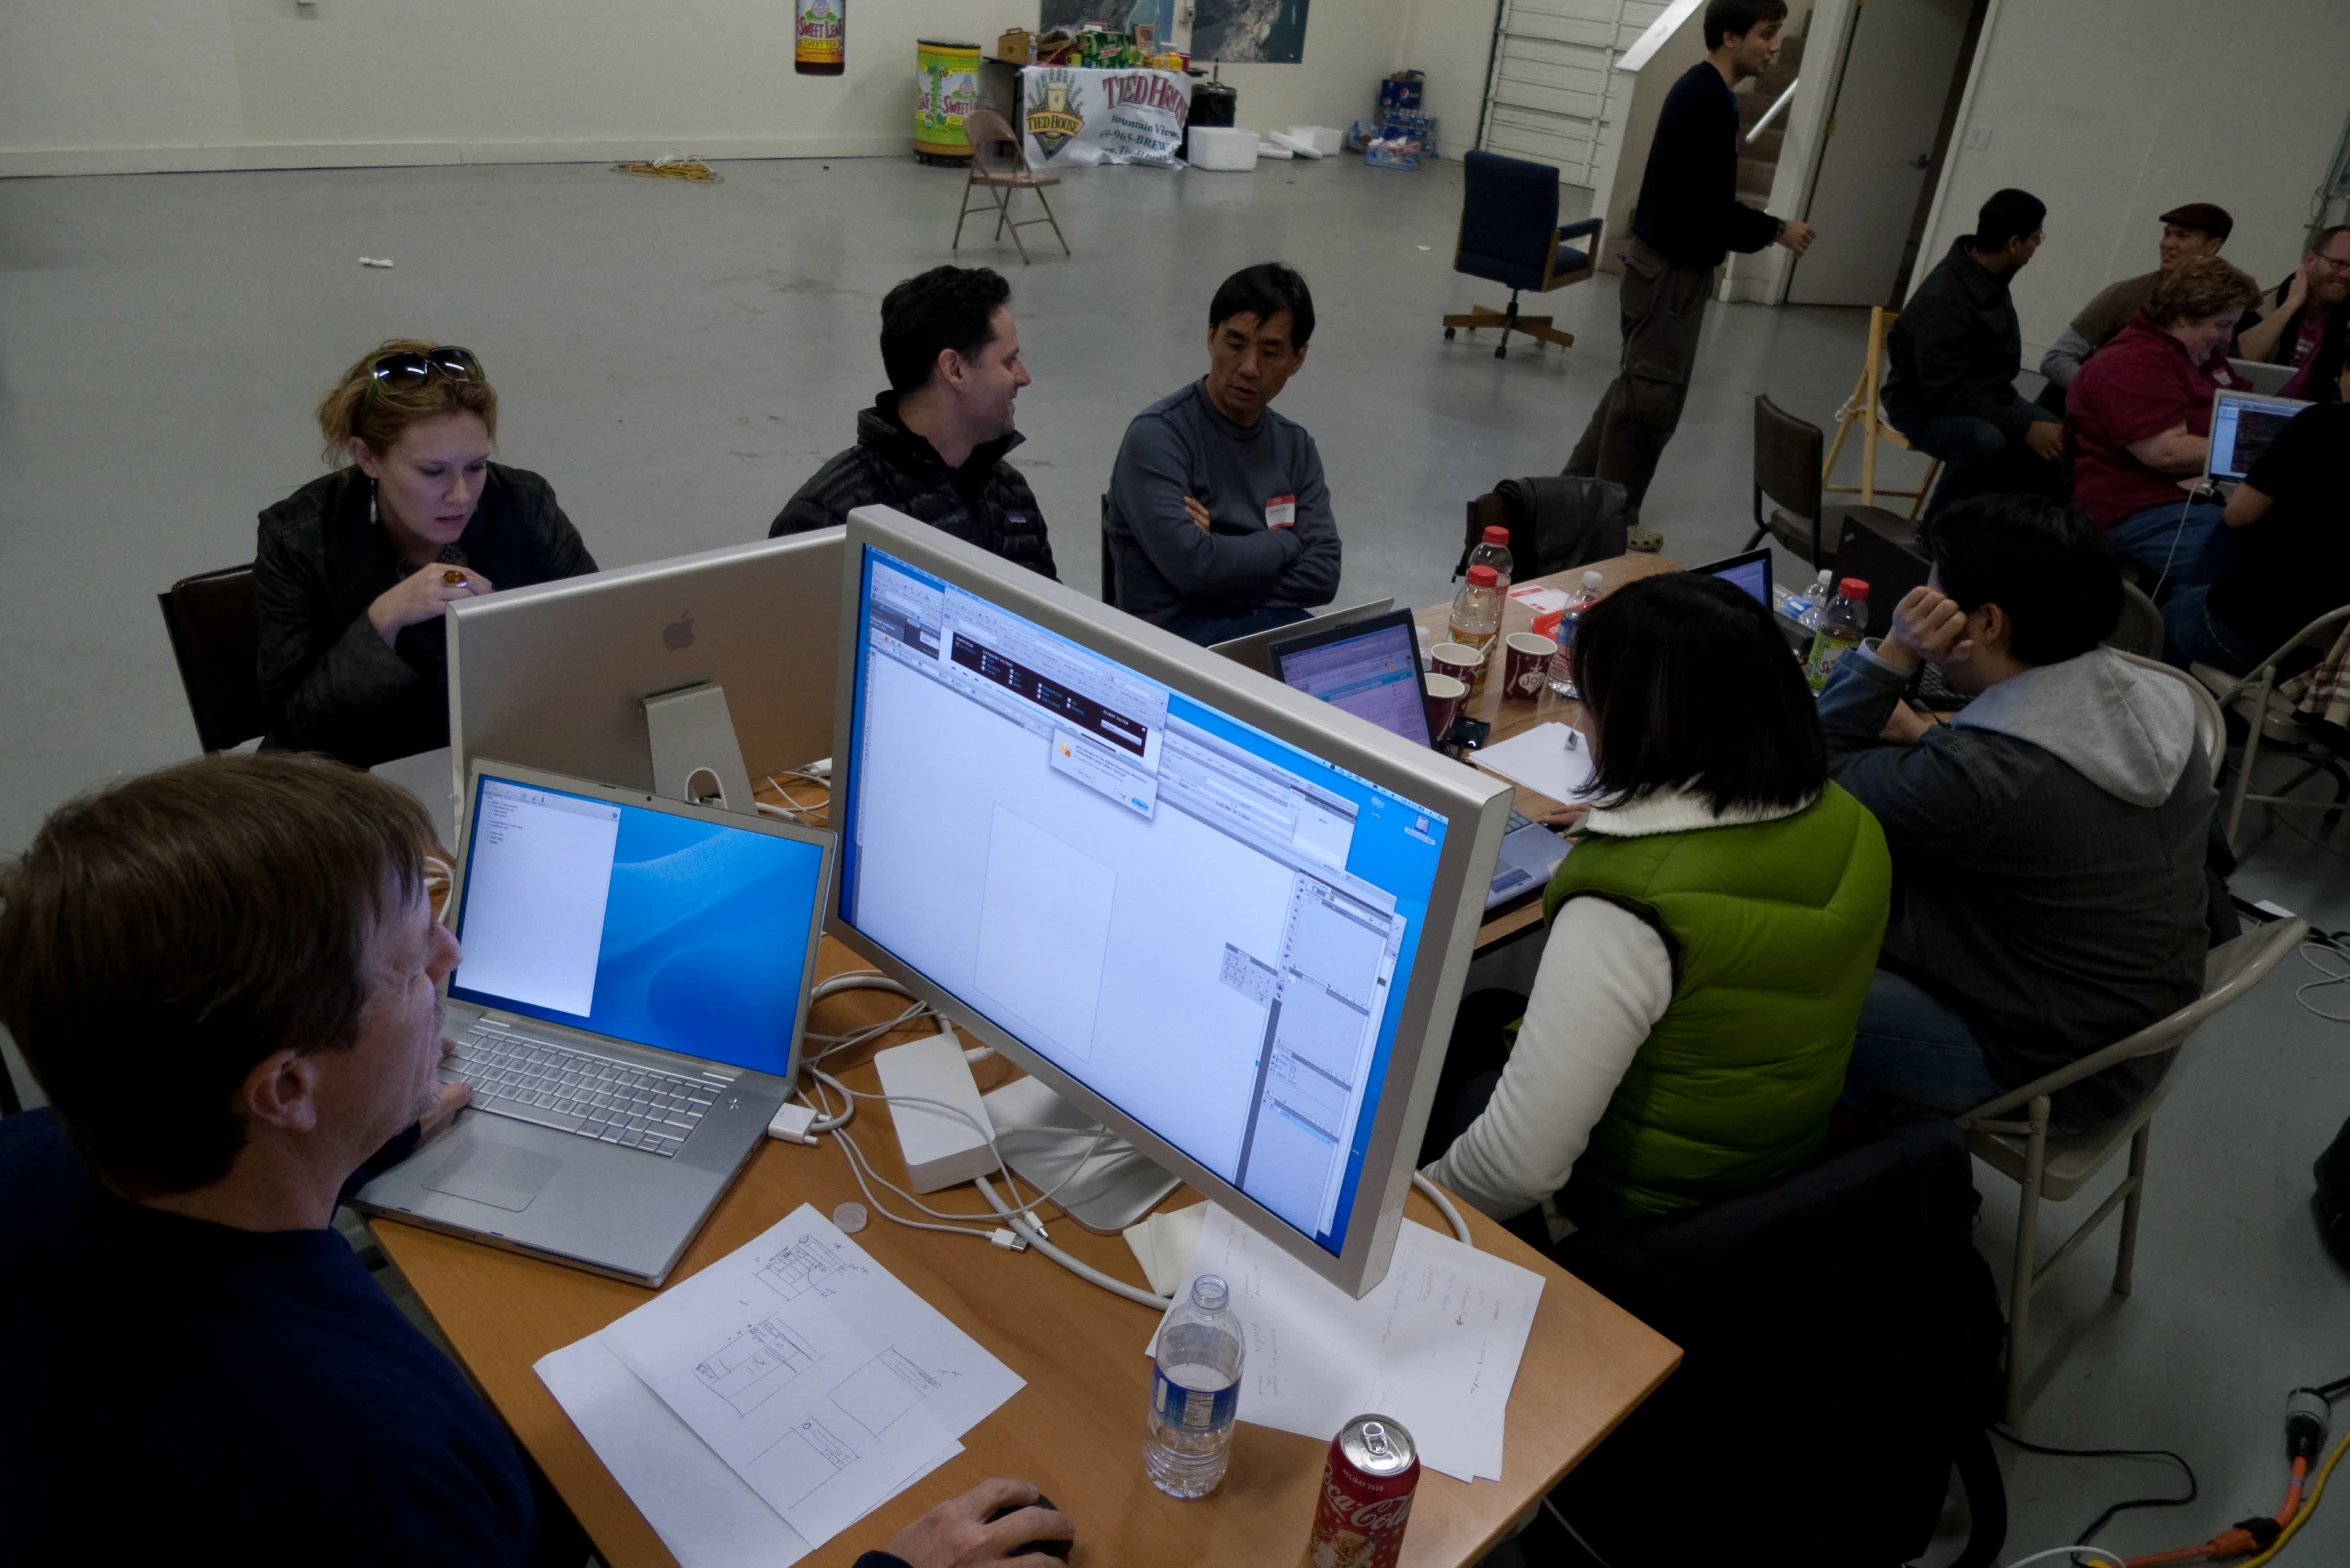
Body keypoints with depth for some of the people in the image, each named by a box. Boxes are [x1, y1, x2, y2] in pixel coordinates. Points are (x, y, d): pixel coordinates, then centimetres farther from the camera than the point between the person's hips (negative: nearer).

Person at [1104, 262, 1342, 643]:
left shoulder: (1296, 445, 11)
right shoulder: (1157, 436, -8)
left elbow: (1321, 575, 1)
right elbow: (1193, 567, -19)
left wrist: (1223, 551, -11)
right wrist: (1287, 542, -3)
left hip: (1272, 625, 6)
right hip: (1176, 633, -6)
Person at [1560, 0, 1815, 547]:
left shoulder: (1701, 89, 12)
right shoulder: (1708, 98, -19)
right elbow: (1710, 207, -23)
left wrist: (1763, 226, 11)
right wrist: (1777, 230, -11)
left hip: (1662, 259, 10)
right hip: (1674, 268, -10)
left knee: (1636, 384, 16)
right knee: (1653, 395, -2)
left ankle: (1578, 486, 24)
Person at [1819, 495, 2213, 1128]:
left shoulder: (1978, 777, -35)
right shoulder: (2156, 701, -8)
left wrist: (1894, 652, -22)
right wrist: (1923, 736, 1)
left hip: (2052, 1071, -8)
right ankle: (1876, 1102, 31)